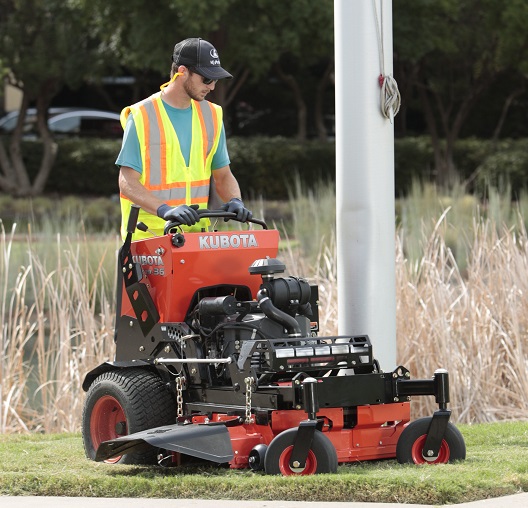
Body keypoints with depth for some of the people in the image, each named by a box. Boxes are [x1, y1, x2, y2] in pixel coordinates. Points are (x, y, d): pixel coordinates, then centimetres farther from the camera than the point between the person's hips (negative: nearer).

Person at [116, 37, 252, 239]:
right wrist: (165, 210, -25)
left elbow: (223, 174, 18)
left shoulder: (211, 116, 13)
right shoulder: (142, 116, -5)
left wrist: (235, 200, -4)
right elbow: (128, 183, -10)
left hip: (196, 234, 5)